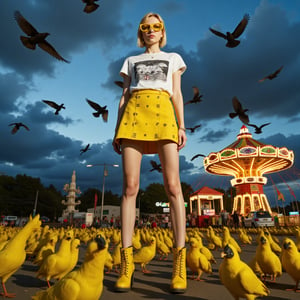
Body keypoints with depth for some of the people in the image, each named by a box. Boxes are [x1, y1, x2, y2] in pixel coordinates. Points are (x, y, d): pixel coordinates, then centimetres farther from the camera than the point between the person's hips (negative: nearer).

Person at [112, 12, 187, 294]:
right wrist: (117, 130, 7)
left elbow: (177, 94, 15)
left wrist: (181, 126, 0)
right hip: (134, 115, 2)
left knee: (172, 186, -15)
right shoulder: (131, 61, 28)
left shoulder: (173, 58, 27)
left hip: (163, 114, -1)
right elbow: (124, 96, 19)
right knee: (130, 187, -11)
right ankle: (126, 264, -6)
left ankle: (180, 265, -10)